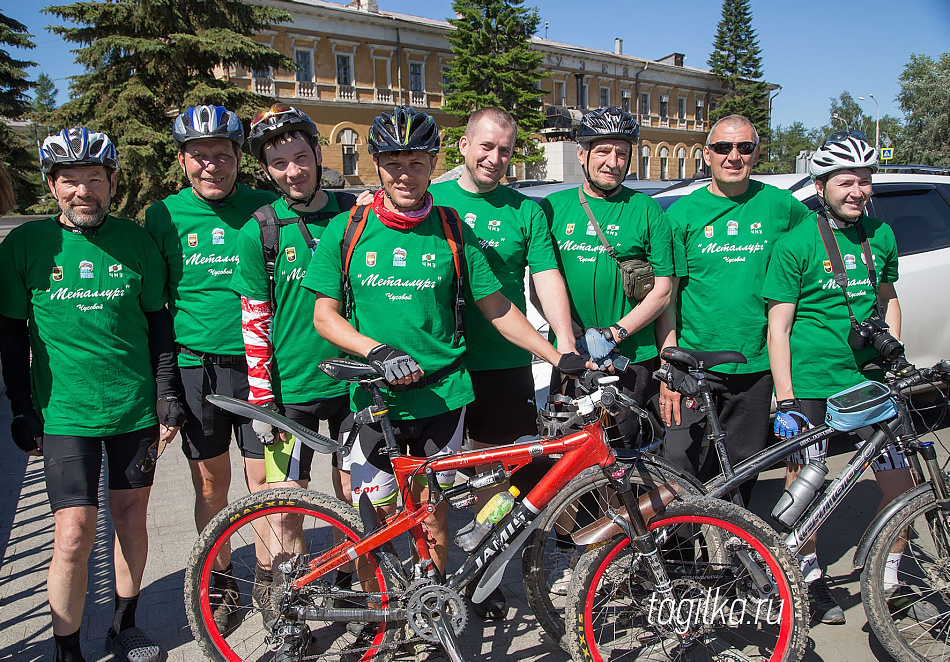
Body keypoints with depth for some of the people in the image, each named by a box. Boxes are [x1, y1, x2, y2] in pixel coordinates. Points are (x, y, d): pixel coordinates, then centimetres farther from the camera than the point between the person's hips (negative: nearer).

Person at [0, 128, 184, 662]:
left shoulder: (136, 241, 0)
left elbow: (158, 321, 6)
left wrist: (167, 396, 3)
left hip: (137, 408, 2)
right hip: (65, 413, -2)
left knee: (131, 517, 12)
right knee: (75, 537, -6)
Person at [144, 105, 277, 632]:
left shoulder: (262, 208, 0)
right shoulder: (164, 216, 1)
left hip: (260, 365, -1)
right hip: (196, 367, 1)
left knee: (265, 482, 3)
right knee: (211, 485, 12)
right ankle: (221, 584, 32)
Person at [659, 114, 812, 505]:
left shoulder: (780, 206, 4)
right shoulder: (683, 213, 0)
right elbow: (666, 294, -2)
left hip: (756, 365, 2)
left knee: (743, 467, 12)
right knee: (682, 465, -5)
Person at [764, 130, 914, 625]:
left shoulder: (881, 236, 9)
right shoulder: (794, 245, -7)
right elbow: (778, 325, -8)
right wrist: (785, 401, -12)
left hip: (870, 380, 4)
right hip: (810, 384, -4)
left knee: (901, 483, 4)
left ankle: (889, 571, 27)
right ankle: (810, 575, 23)